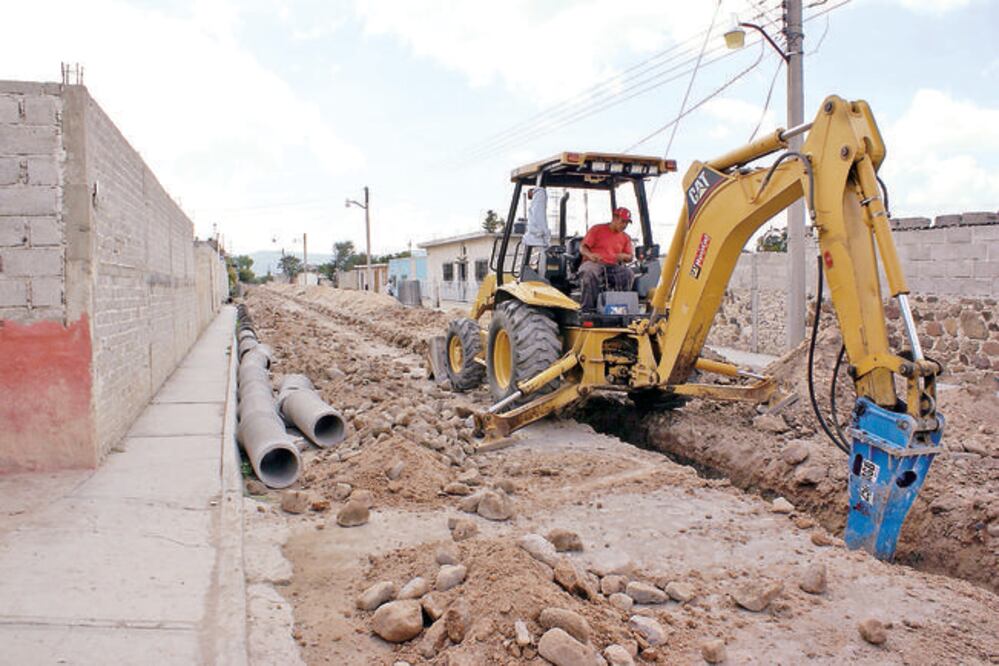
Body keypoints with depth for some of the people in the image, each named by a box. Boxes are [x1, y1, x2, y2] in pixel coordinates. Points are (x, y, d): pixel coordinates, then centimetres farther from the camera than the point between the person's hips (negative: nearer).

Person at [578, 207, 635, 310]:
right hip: (594, 263, -3)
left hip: (613, 266, 3)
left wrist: (624, 256, -10)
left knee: (628, 274, -27)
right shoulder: (597, 229, 10)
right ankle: (588, 308, -36)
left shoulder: (625, 238, 21)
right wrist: (590, 255, -19)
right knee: (589, 274, -38)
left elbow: (631, 257, 15)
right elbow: (582, 248, 4)